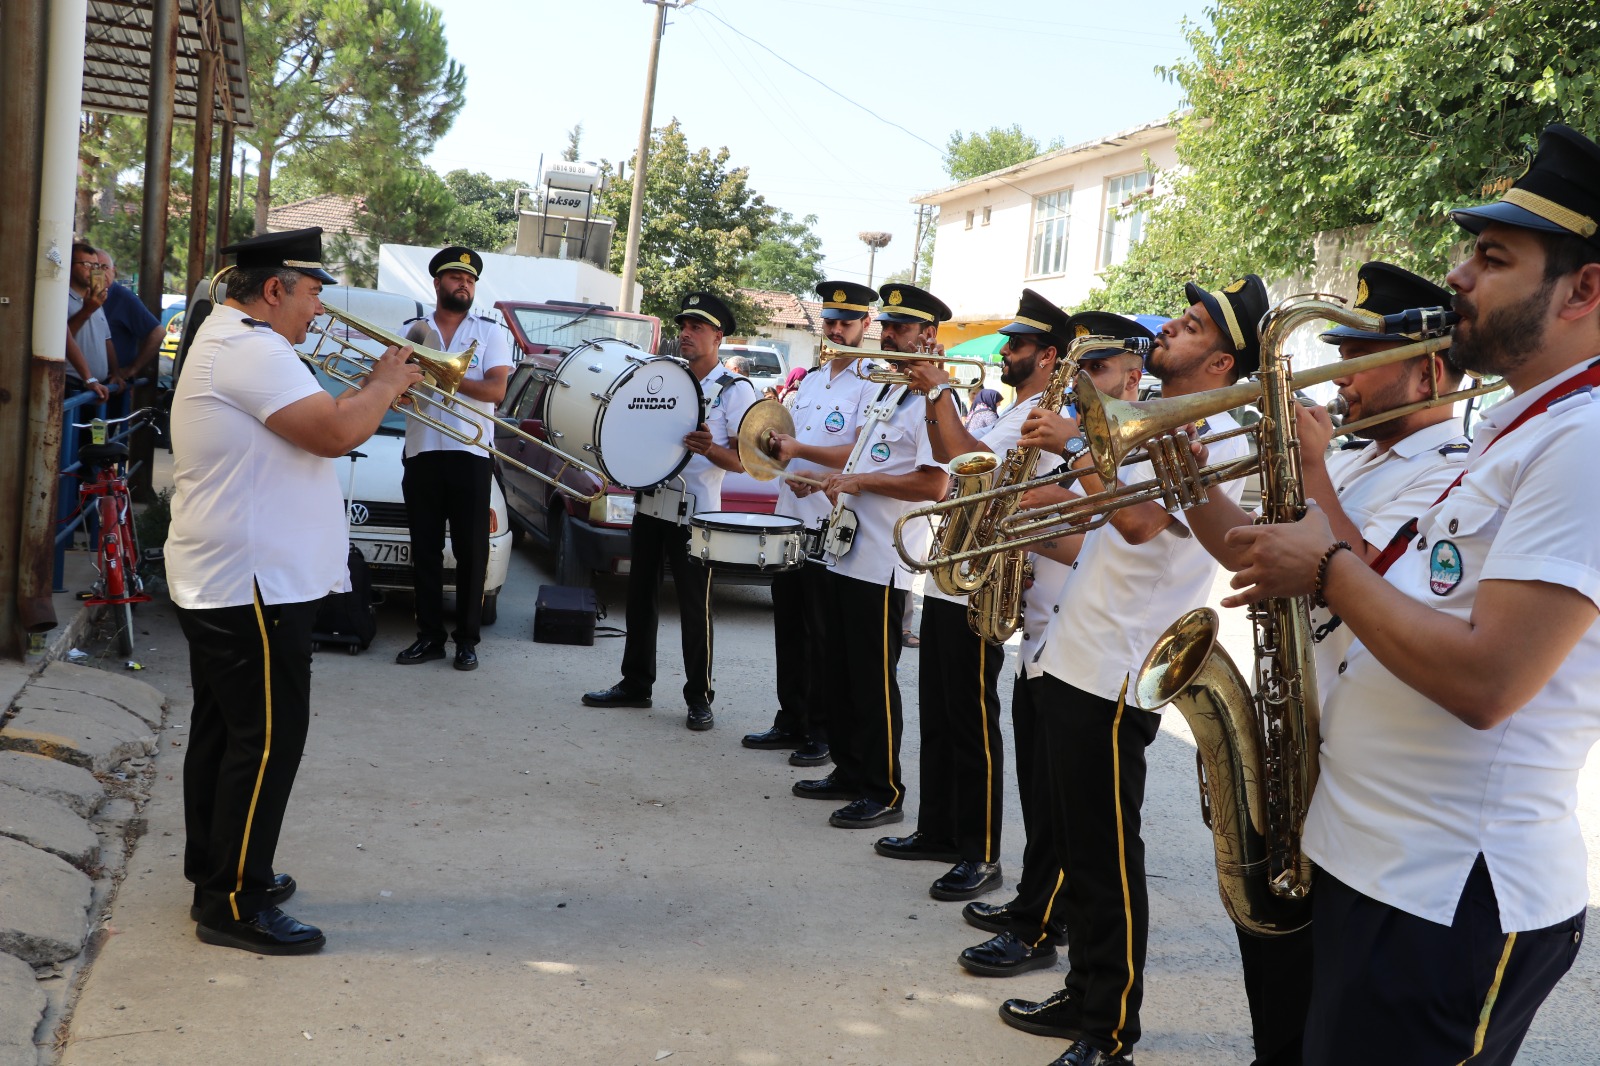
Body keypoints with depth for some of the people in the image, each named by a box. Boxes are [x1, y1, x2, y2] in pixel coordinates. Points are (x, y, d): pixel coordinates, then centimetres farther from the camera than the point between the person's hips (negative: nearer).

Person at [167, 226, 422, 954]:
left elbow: (310, 424, 19)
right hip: (252, 585, -11)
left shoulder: (226, 340, 17)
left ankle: (213, 870, 30)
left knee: (223, 728, 18)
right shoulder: (252, 350, -19)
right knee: (267, 740, -5)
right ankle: (232, 905, 3)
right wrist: (387, 383, -11)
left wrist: (374, 392, 6)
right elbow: (336, 433, -27)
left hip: (218, 583, 11)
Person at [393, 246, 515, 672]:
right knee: (425, 550, 6)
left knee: (471, 552, 1)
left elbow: (496, 388, -7)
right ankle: (429, 636, 14)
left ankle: (467, 639, 10)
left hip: (471, 454, -2)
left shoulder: (489, 331, 6)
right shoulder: (413, 330, 11)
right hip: (422, 453, 2)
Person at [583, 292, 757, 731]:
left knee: (695, 607, -1)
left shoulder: (735, 390, -5)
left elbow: (743, 461, -9)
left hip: (694, 512, -6)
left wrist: (710, 450, -28)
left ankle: (699, 698, 9)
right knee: (641, 596, 12)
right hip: (650, 502, 6)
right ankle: (635, 683, 23)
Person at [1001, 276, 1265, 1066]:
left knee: (1107, 861, 1)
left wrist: (1075, 444, -20)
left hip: (1115, 679, -9)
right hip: (1070, 664, 9)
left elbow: (1139, 522, -28)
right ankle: (1083, 996, 31)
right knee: (1077, 850, 17)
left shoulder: (1218, 439, -11)